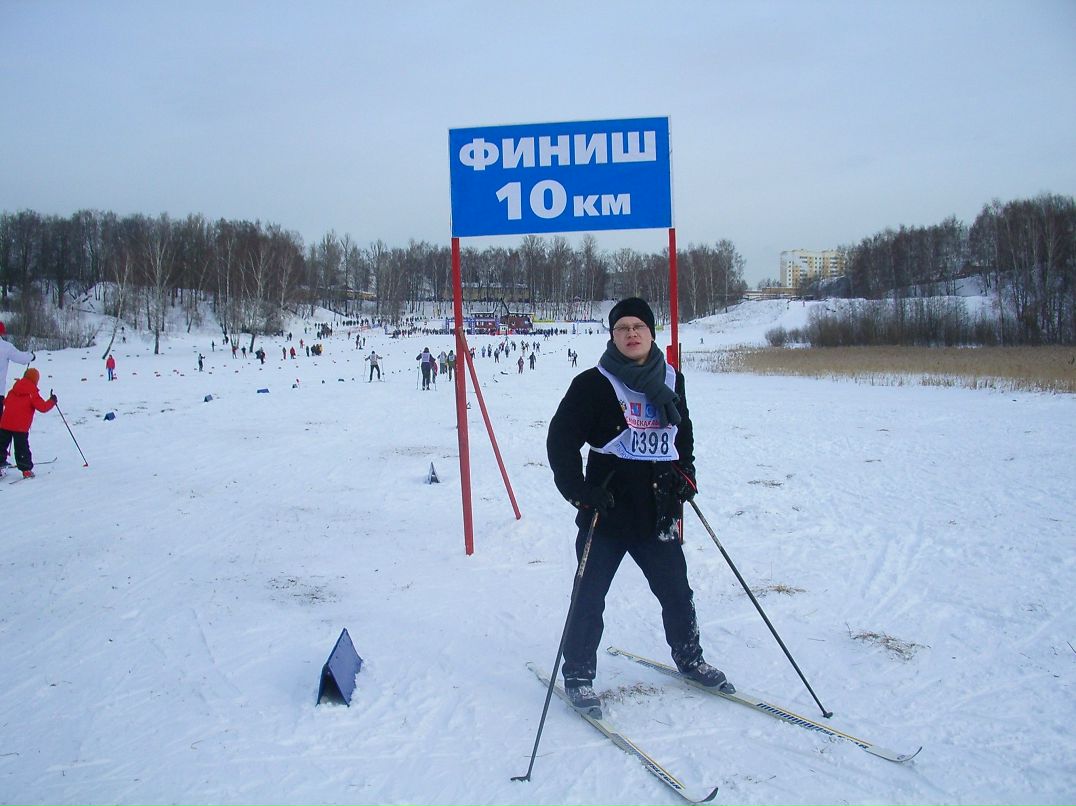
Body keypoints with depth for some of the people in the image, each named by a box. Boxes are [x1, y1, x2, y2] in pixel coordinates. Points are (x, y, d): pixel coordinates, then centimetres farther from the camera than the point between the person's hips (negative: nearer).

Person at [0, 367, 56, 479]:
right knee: (22, 449, 1)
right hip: (21, 427, -5)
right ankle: (26, 470, 3)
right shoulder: (33, 393, -7)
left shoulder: (13, 391, 11)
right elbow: (43, 407, -10)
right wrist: (52, 401, 5)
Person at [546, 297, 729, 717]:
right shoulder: (593, 384, -9)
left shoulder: (670, 380, 7)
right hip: (607, 509, -4)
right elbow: (561, 439, -7)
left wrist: (685, 473, 13)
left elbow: (683, 431, 24)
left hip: (658, 509, 4)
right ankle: (578, 674, 20)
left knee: (676, 590, 15)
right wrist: (579, 491, -14)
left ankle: (688, 656, 38)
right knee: (590, 595, 4)